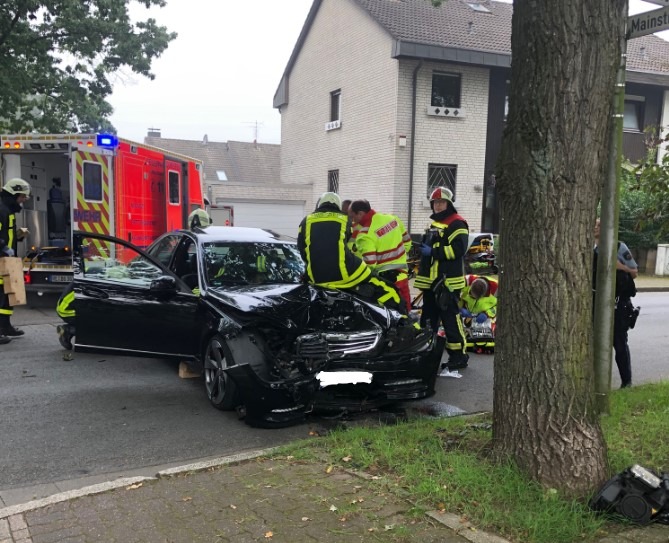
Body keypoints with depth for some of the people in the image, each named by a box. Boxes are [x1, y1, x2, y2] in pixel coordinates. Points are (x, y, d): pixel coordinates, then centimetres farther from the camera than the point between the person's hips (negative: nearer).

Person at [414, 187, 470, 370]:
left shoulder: (457, 224, -8)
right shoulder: (433, 224, 22)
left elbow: (458, 249, -20)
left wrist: (433, 252, -17)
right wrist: (420, 272, 21)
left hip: (448, 281, -9)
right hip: (430, 281, 9)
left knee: (450, 319, -8)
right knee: (428, 318, 14)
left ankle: (459, 355, 0)